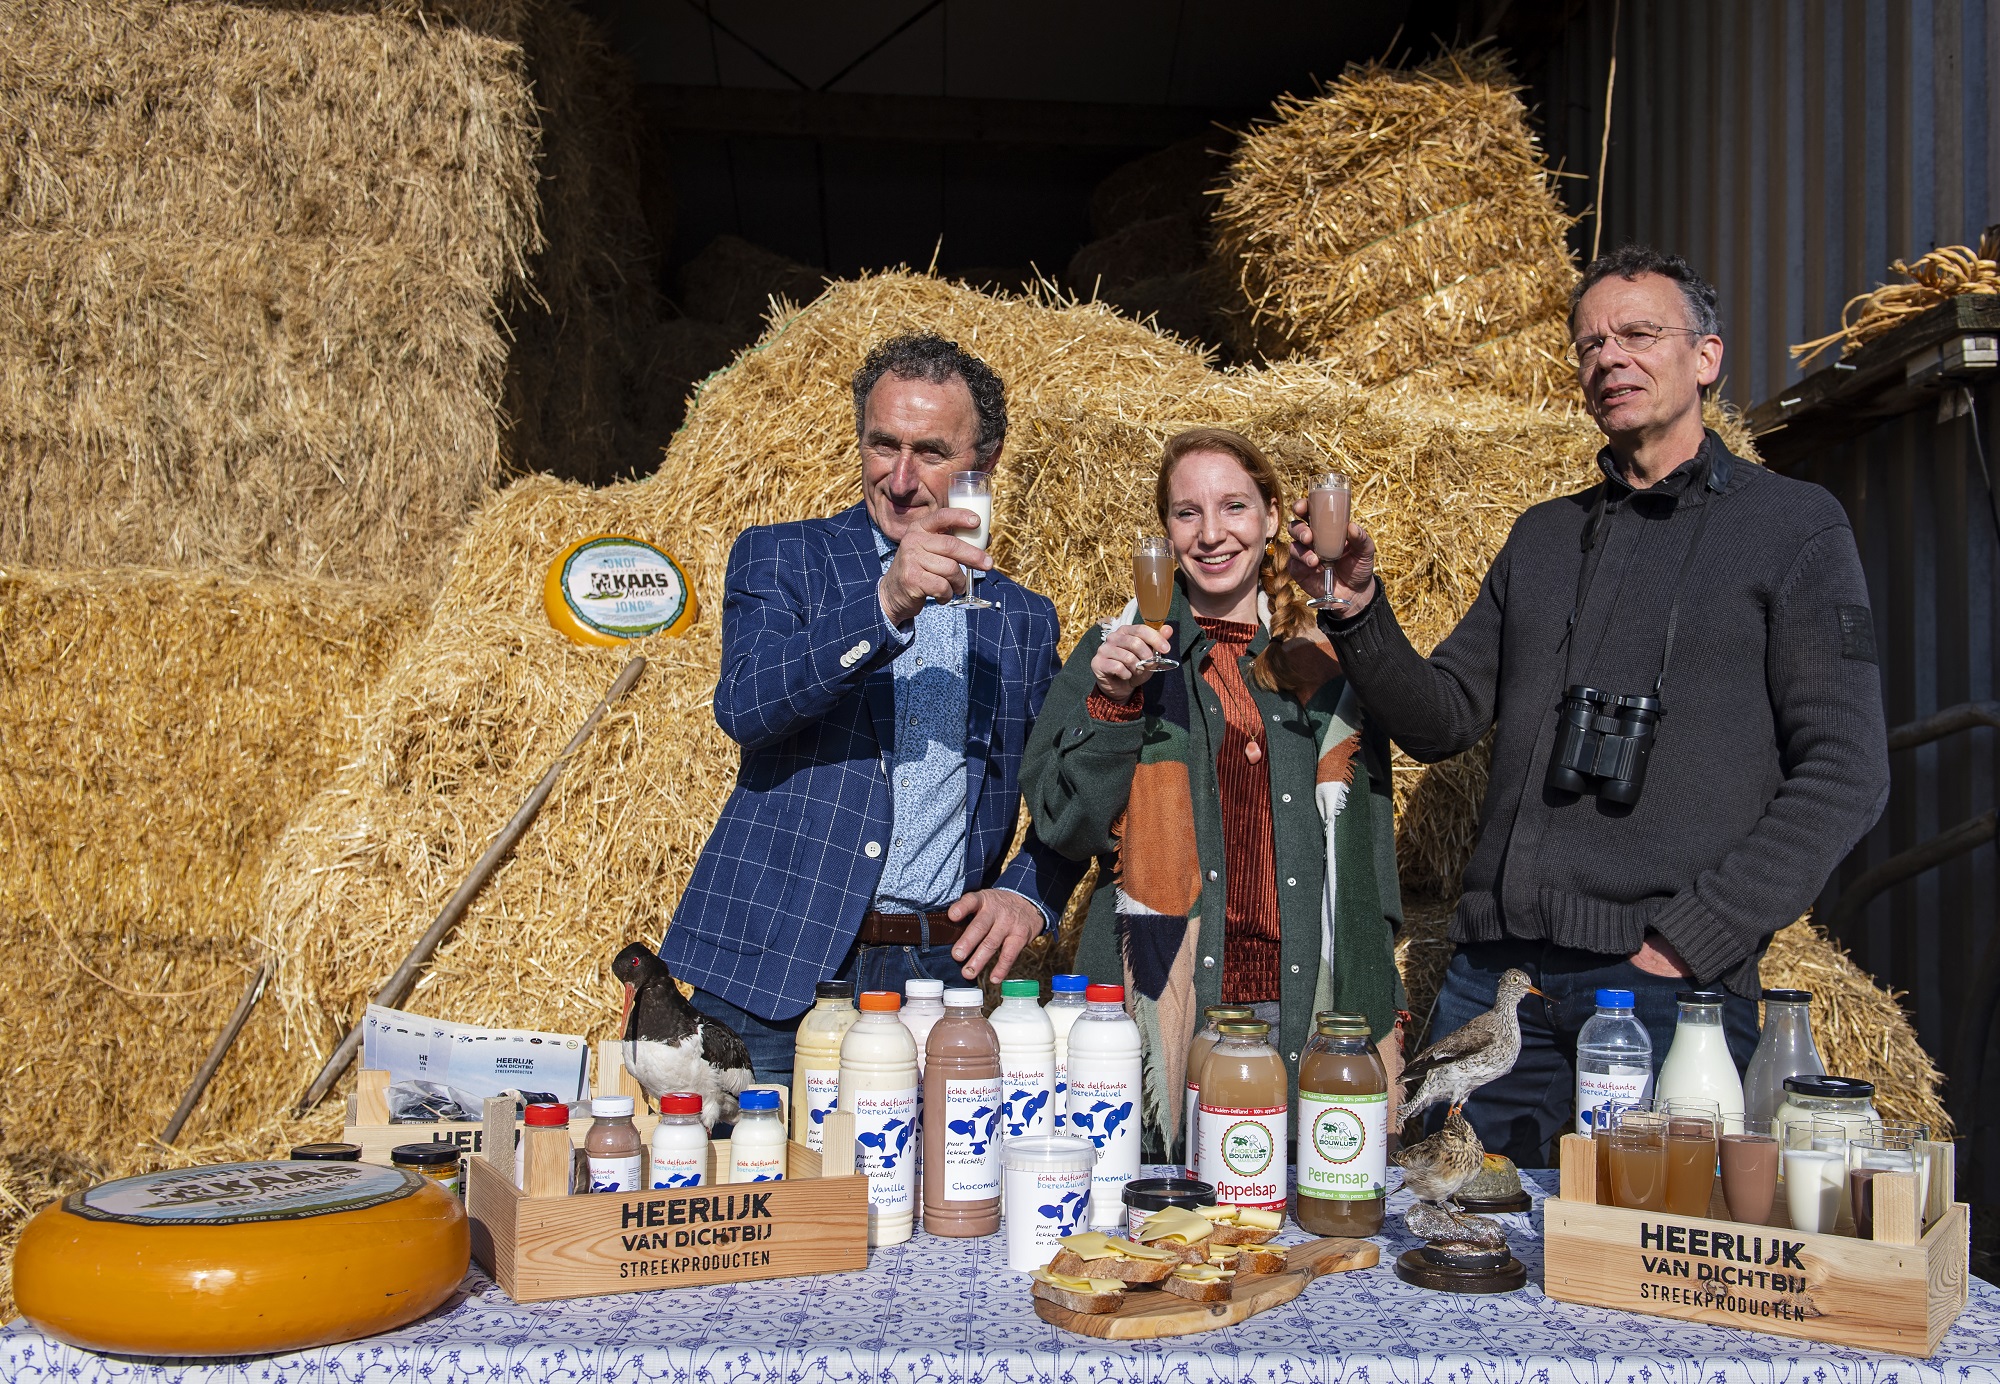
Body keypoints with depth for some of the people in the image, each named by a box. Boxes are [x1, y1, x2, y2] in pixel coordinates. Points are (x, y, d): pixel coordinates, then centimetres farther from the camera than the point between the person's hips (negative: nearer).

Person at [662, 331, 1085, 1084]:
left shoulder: (1024, 621, 13)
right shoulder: (780, 557, 6)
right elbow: (743, 704, -13)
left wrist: (1028, 895, -1)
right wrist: (885, 604, -24)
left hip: (942, 973, 2)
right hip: (776, 971, -2)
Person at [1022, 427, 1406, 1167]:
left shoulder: (1325, 660, 11)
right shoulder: (1121, 648, 6)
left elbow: (1367, 832, 15)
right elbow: (1062, 826, -1)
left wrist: (1373, 1002, 10)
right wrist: (1111, 705, -15)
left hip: (1300, 999, 2)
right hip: (1161, 998, -2)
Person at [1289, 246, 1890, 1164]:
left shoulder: (1792, 526, 4)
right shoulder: (1543, 537, 18)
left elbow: (1845, 772, -3)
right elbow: (1443, 719, 15)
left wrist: (1692, 938, -12)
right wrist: (1359, 613, -3)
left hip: (1665, 980, -4)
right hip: (1493, 967, 4)